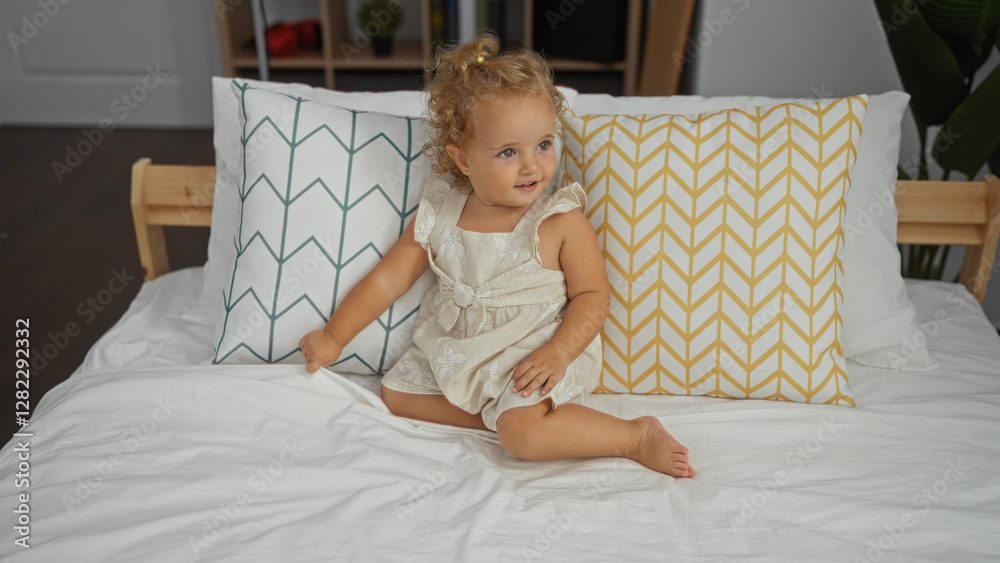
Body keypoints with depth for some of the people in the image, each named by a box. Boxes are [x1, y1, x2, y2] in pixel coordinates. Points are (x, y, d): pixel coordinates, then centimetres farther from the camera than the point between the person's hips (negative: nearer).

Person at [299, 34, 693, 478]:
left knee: (523, 432, -28)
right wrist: (334, 337, 2)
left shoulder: (562, 222, -14)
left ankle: (638, 436, -11)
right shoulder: (439, 215, -4)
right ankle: (496, 415, -3)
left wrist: (556, 354, -27)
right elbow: (388, 278, 3)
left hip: (533, 354, -6)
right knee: (396, 393, 0)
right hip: (454, 350, 6)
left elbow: (592, 296, -11)